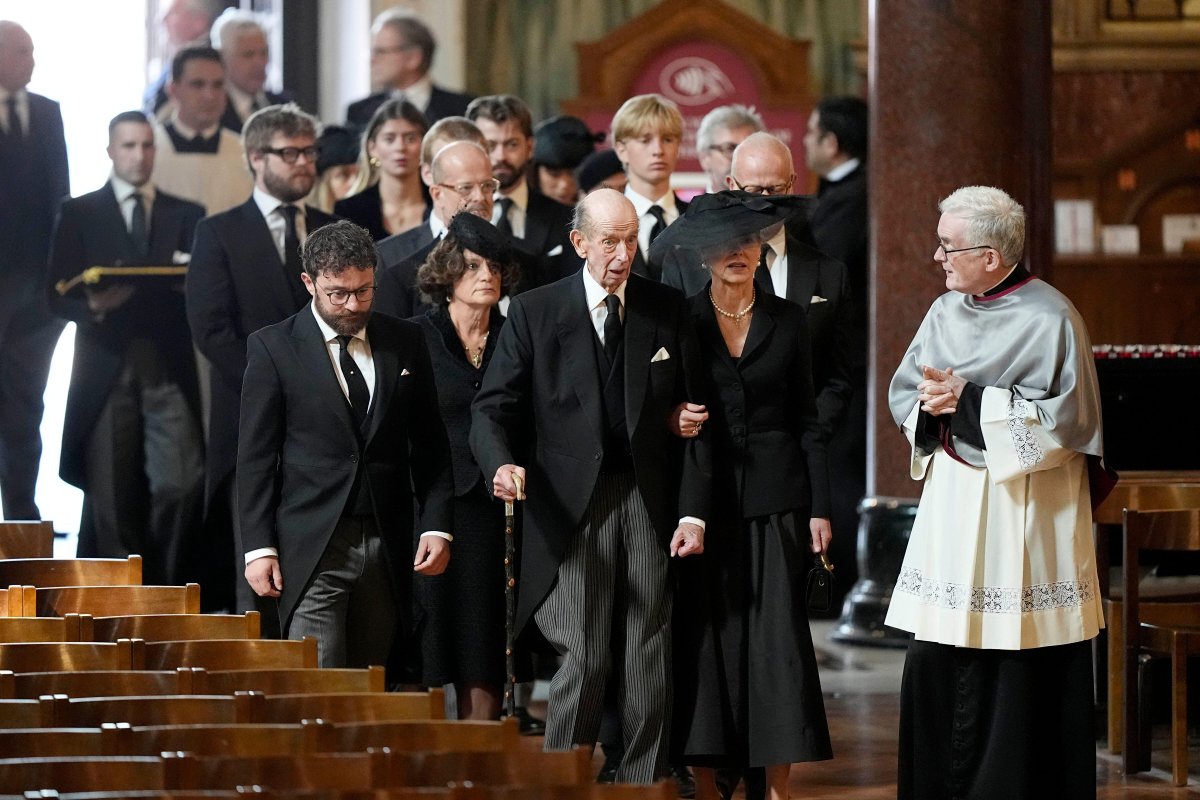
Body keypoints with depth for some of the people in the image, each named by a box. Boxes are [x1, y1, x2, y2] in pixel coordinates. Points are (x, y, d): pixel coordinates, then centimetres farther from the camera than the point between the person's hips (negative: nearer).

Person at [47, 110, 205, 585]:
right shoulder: (79, 214, 8)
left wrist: (192, 288, -13)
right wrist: (93, 305, -17)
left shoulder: (187, 216, 13)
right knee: (112, 497, 0)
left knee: (181, 484, -13)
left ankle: (167, 581, 6)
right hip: (106, 370, -1)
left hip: (169, 369, 1)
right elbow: (59, 296, 2)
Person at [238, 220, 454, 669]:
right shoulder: (273, 347, 1)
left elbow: (430, 444, 13)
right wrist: (258, 547, -6)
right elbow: (255, 457, 0)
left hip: (386, 547, 3)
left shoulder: (405, 342, 10)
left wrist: (437, 526, 3)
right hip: (312, 546, -3)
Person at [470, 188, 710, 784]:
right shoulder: (535, 312, 1)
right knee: (584, 659, -9)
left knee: (650, 662, 3)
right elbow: (492, 407, 0)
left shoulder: (666, 309, 8)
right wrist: (502, 464, -22)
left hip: (649, 500, 3)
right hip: (571, 504, -2)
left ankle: (644, 782, 10)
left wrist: (693, 511, 1)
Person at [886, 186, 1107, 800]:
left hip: (1024, 514, -6)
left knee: (1019, 675, -2)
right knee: (937, 666, 3)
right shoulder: (946, 312, 10)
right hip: (953, 506, 6)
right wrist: (932, 404, -11)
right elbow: (903, 393, 13)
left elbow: (1069, 419, -13)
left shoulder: (1051, 319, -9)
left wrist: (971, 401, -15)